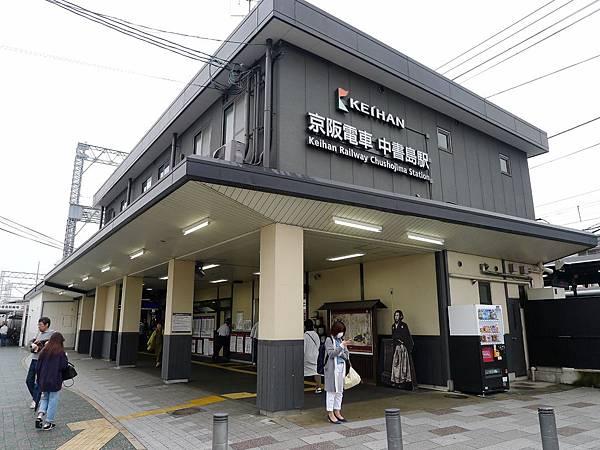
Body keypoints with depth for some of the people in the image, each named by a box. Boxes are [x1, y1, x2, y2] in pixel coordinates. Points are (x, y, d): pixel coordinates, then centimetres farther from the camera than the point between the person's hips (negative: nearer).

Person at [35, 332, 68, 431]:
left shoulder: (43, 351, 3)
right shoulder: (60, 352, -12)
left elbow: (37, 367, 6)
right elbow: (63, 367, -15)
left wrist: (39, 379, 18)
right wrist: (65, 358, 3)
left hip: (43, 381, 5)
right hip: (55, 381, -5)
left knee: (44, 398, 23)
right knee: (53, 401, 7)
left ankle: (40, 414, 2)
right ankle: (48, 423, 11)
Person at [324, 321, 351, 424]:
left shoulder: (341, 340, 12)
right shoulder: (329, 340, -7)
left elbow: (347, 355, 12)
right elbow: (331, 354, -17)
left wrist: (341, 353, -9)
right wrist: (341, 346, -21)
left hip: (341, 367, 7)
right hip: (332, 368, -7)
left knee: (340, 391, 11)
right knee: (331, 391, -1)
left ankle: (337, 412, 22)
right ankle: (330, 414, 8)